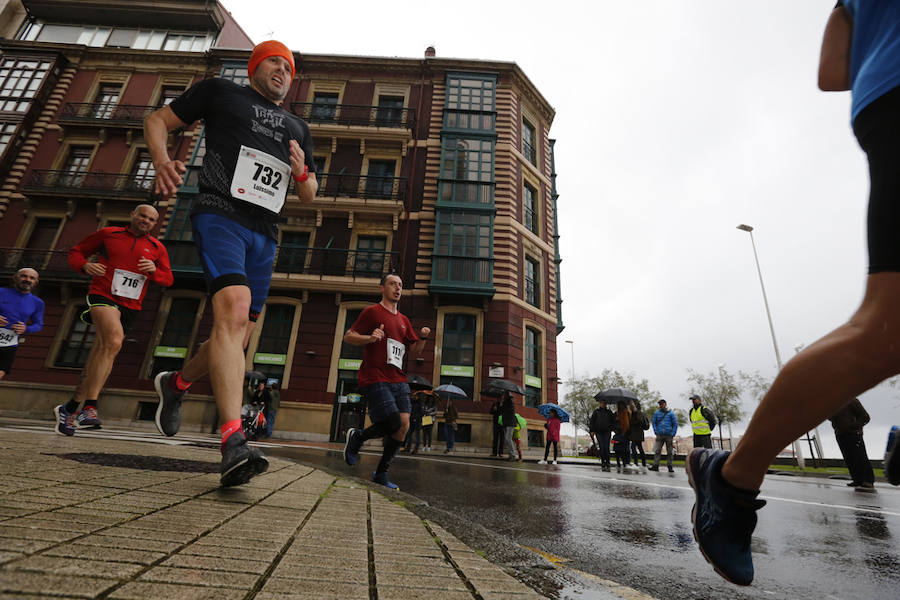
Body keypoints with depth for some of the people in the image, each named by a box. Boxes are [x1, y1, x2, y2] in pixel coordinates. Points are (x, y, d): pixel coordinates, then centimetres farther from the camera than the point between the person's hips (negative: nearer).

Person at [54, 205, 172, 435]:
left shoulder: (157, 248, 13)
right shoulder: (108, 234, 9)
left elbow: (168, 279, 11)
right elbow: (76, 252, 16)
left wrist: (154, 270, -10)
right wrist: (84, 265, -6)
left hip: (130, 306, 3)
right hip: (102, 295, -3)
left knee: (102, 355, 6)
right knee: (114, 341, -28)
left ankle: (69, 408, 20)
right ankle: (90, 407, -25)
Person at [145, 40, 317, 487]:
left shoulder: (297, 128, 26)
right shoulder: (219, 91, 16)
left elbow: (308, 196, 27)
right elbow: (157, 121, 16)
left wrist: (301, 172, 4)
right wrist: (162, 161, -5)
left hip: (264, 234, 6)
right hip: (220, 214, -5)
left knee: (237, 338, 7)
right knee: (234, 312, -28)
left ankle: (176, 383, 34)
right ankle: (233, 442, -30)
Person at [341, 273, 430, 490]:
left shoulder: (403, 320, 21)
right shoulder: (372, 312, 2)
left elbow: (413, 354, 21)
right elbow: (348, 337, -2)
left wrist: (422, 338, 2)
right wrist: (370, 338, -20)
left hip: (399, 380, 7)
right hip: (375, 380, -6)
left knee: (404, 426, -3)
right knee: (395, 425, -14)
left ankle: (381, 473, 15)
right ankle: (357, 437, 15)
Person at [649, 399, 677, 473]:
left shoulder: (671, 413, 2)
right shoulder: (656, 413, 6)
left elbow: (675, 424, 3)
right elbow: (654, 423, 12)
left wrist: (673, 434, -4)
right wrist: (656, 432, 1)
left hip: (669, 436, -1)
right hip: (659, 435, 1)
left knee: (670, 452, 4)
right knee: (657, 451, -4)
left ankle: (670, 466, 15)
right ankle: (655, 465, -2)